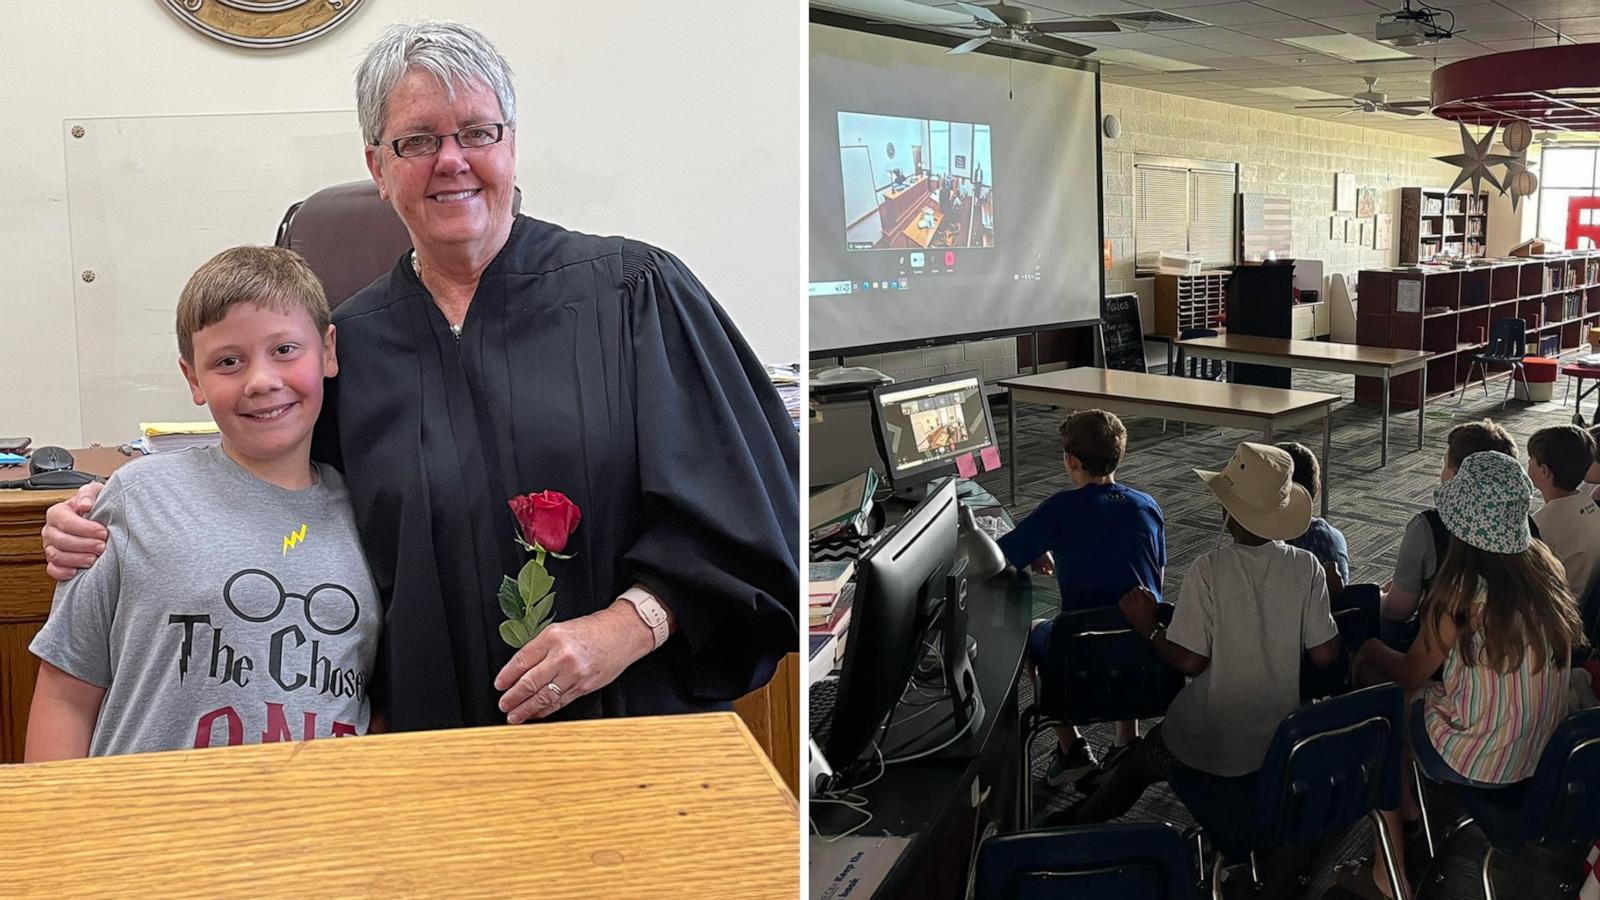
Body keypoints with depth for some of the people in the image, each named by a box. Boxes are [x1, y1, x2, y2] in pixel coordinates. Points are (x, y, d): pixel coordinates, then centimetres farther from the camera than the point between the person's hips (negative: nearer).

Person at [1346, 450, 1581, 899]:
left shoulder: (1466, 590, -25)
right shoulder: (1545, 564, -5)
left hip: (1475, 765, -7)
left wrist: (1372, 653, 11)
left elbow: (1410, 673, -10)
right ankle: (1407, 809, 32)